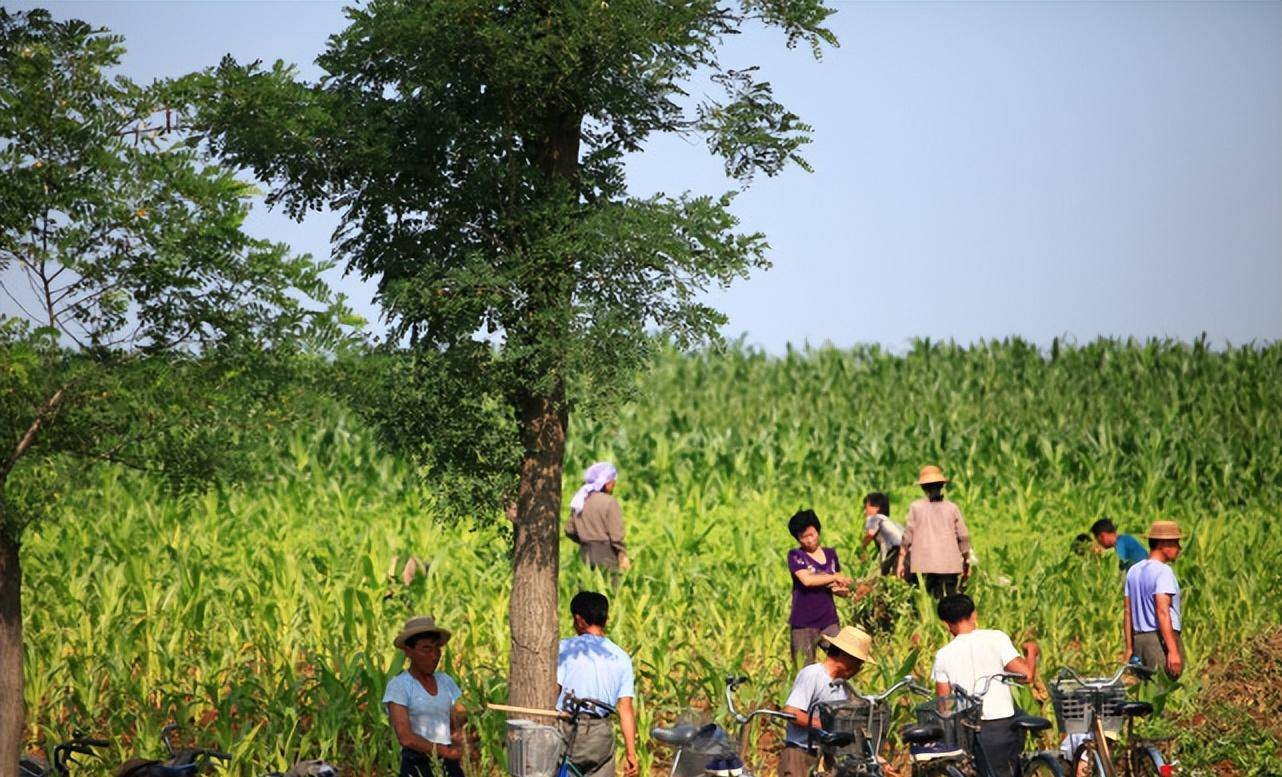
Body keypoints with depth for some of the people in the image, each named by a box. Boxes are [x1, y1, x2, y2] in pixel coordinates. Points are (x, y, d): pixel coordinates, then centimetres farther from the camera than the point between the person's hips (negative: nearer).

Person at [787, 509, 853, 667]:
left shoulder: (830, 554, 13)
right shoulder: (795, 555, 0)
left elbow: (840, 588, 20)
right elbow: (806, 579, -17)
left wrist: (842, 589, -4)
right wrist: (834, 577, -9)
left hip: (829, 620, 3)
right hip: (804, 623, -3)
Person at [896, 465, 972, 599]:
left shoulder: (916, 507, 3)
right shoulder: (952, 508, 6)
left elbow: (907, 536, 2)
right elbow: (964, 537, 8)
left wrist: (901, 562, 9)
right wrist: (966, 562, 20)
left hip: (924, 566, -1)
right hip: (950, 565, 1)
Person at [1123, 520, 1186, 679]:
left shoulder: (1133, 571, 15)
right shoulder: (1163, 571, -10)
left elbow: (1127, 612, 16)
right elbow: (1162, 612, -19)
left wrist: (1129, 648, 19)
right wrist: (1173, 650, -22)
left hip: (1139, 638, 8)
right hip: (1161, 639, -8)